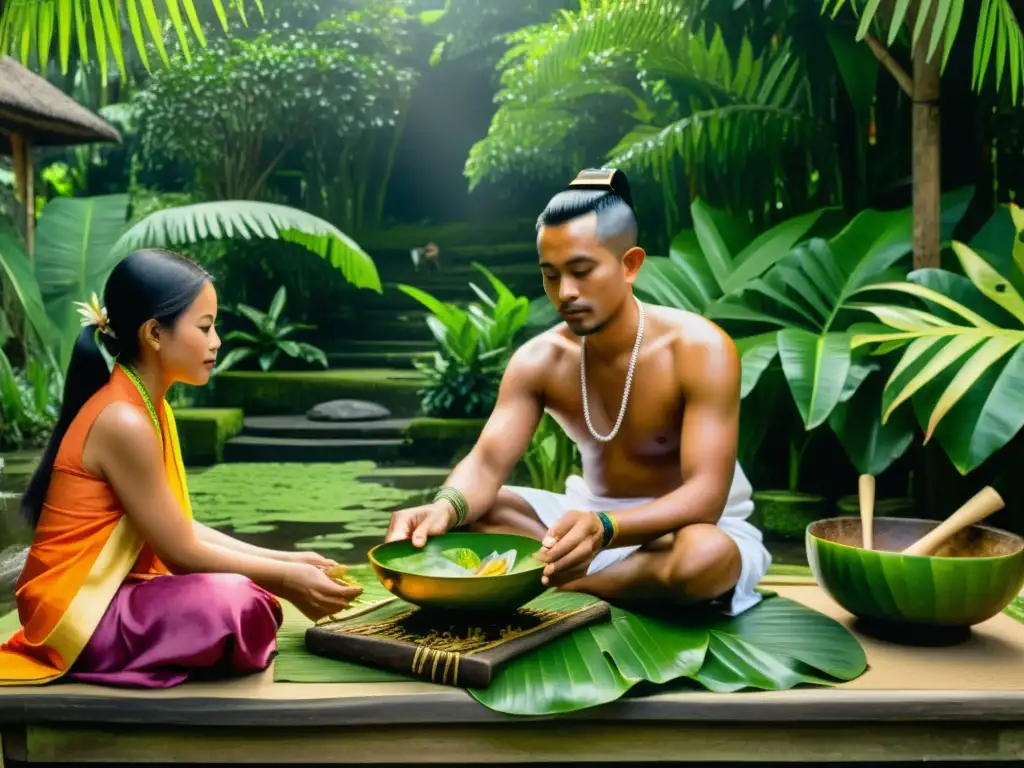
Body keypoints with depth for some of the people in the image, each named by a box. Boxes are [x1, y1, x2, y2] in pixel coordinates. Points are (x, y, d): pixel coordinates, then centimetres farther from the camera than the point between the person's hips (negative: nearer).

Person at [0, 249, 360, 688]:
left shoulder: (148, 407, 7)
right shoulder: (124, 422, -23)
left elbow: (180, 529, 6)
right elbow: (183, 553, -19)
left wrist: (283, 561, 2)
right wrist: (286, 577, -10)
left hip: (110, 592, 9)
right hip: (77, 611, -9)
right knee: (232, 604, -28)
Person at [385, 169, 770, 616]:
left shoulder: (699, 349, -23)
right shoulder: (538, 360, -9)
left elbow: (705, 498, -31)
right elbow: (486, 463, -17)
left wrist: (605, 529, -50)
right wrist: (446, 507, -42)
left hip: (686, 527, -3)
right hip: (591, 517, 4)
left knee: (702, 555, -41)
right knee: (462, 514, -14)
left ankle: (553, 584, -19)